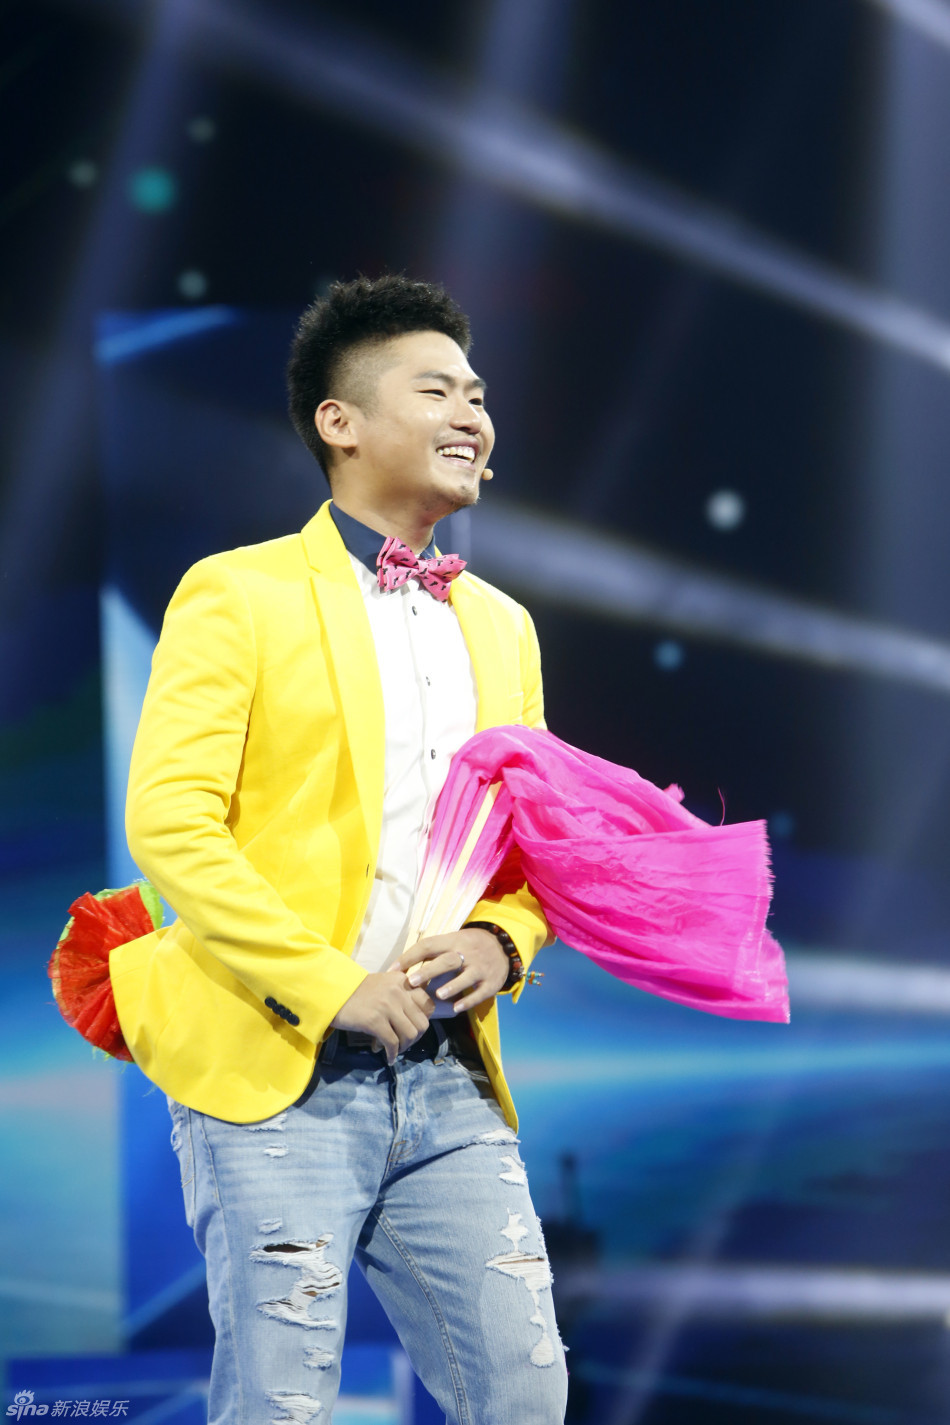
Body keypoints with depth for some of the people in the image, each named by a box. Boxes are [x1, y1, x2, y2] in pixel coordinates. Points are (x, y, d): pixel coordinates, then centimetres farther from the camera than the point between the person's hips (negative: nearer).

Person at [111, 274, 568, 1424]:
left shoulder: (501, 626, 19)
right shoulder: (238, 596, -1)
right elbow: (168, 823, -10)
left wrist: (502, 941, -2)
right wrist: (327, 986, -16)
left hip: (452, 1081, 6)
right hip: (279, 1074, -5)